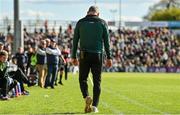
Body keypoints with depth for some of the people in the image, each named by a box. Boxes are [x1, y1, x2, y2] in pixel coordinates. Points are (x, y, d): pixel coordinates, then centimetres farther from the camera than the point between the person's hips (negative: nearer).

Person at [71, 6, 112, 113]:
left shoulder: (80, 23, 6)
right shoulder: (102, 23, 4)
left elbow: (75, 41, 5)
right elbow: (107, 41, 1)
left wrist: (74, 57, 10)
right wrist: (109, 58, 4)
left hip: (84, 55, 0)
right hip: (97, 55, 0)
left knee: (83, 79, 11)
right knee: (97, 81, 6)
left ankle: (87, 97, -14)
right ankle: (95, 106, 2)